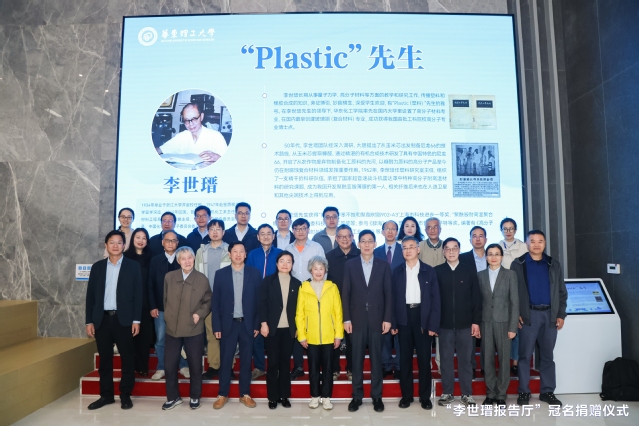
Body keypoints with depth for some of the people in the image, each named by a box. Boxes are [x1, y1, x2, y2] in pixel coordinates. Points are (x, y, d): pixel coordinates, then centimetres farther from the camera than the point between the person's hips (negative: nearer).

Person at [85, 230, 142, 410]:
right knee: (104, 359, 10)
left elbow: (138, 294, -2)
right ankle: (106, 395, 23)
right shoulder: (97, 266, 8)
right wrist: (89, 321, 2)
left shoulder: (133, 266, 0)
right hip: (102, 319, 3)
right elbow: (90, 295, 7)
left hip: (124, 319, -2)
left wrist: (136, 320, -8)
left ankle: (125, 395, 17)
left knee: (127, 359, 4)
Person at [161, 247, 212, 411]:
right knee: (170, 365, 8)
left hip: (194, 330, -2)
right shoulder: (169, 277, 4)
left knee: (195, 365, 9)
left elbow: (208, 301, 4)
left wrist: (199, 313, -10)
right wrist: (168, 316, 7)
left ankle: (194, 397, 26)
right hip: (172, 328, 2)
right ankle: (173, 397, 27)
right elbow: (165, 299, 13)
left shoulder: (202, 279, -2)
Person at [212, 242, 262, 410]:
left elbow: (259, 300, 0)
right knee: (225, 360, 7)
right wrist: (216, 326, -4)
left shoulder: (254, 273, -1)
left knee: (246, 360, 10)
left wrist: (257, 324, -3)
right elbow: (215, 302, 0)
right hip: (228, 324, 0)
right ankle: (222, 395, 21)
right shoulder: (220, 274, -1)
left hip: (247, 324, 0)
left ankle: (245, 394, 22)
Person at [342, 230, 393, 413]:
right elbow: (346, 293, 1)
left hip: (377, 319, 0)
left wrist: (387, 318, -4)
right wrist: (346, 318, -4)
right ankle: (357, 396, 19)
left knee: (376, 358, 8)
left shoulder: (384, 265, 3)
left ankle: (376, 396, 20)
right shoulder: (350, 265, 3)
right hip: (357, 319, 0)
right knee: (357, 359, 7)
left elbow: (388, 293, 2)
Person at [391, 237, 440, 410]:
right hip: (403, 318, 1)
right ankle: (406, 395, 19)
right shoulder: (397, 272, 5)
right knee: (405, 358, 8)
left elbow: (436, 299, -1)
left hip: (423, 317, -1)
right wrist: (393, 322, -3)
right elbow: (393, 298, 3)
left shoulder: (429, 271, 1)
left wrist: (433, 324, -7)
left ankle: (425, 396, 18)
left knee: (424, 358, 5)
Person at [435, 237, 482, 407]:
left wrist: (476, 321, -1)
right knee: (446, 359, 7)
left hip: (465, 323, 1)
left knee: (465, 359, 8)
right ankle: (447, 393, 18)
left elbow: (476, 298, 4)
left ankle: (467, 394, 19)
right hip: (444, 324, 0)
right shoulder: (437, 271, 1)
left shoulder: (469, 271, 4)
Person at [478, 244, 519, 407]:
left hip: (503, 322, -2)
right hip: (486, 322, 2)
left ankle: (501, 395, 16)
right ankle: (490, 393, 17)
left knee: (504, 359, 4)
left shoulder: (510, 274, 2)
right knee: (487, 360, 5)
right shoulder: (480, 275, 7)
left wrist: (513, 326, -8)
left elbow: (514, 301, -2)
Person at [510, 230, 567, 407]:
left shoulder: (554, 265, 10)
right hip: (528, 315, -3)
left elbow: (562, 291, 11)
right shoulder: (518, 264, 1)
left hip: (550, 315, 3)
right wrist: (515, 314, -7)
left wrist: (561, 314, 4)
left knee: (547, 355, 10)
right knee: (525, 355, 1)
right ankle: (523, 392, 9)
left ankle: (547, 391, 19)